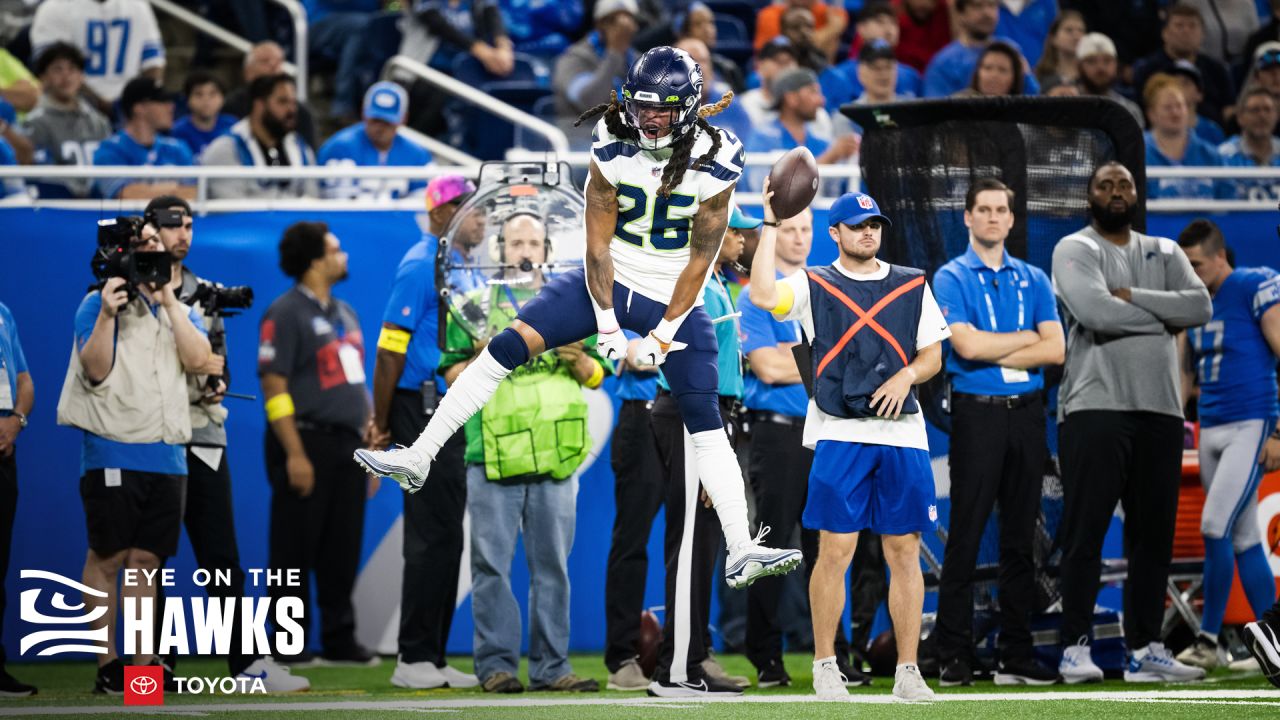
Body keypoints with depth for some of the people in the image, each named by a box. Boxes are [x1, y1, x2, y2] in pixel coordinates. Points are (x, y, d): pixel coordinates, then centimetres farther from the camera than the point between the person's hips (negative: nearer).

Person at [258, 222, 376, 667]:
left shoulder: (344, 314, 18)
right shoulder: (286, 313, -8)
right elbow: (274, 387, -14)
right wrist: (294, 454, -19)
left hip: (346, 446, 8)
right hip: (307, 442, -8)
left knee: (343, 548, 8)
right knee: (295, 547, -3)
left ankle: (340, 641, 14)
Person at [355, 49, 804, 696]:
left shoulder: (715, 166, -17)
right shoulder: (613, 152, -13)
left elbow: (699, 259, -11)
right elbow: (598, 243, -9)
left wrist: (662, 337, -12)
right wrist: (608, 327, -11)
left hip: (674, 299, -1)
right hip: (609, 281, 1)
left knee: (705, 420, -9)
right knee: (508, 346, -14)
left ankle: (741, 552, -9)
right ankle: (418, 458, -10)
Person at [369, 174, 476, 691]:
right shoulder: (421, 265, -11)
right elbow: (390, 349, -16)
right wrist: (382, 424, -16)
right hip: (425, 410, -9)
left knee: (444, 538, 11)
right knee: (433, 536, -9)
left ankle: (432, 658, 16)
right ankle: (414, 660, -5)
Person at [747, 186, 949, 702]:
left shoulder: (912, 285, 14)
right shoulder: (813, 286, 5)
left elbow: (933, 354, 13)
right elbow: (764, 296, -14)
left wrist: (906, 375, -8)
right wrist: (771, 225, -13)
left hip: (903, 434, 3)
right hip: (839, 436, -3)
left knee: (905, 552, 2)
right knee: (835, 550, -5)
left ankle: (908, 671, 6)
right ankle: (824, 667, 4)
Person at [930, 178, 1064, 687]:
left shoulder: (1033, 280, 14)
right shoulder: (951, 278, 2)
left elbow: (1055, 350, 3)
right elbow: (967, 345, -13)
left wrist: (994, 354, -7)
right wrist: (1026, 338, -1)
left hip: (1027, 414, 4)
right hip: (977, 413, -4)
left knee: (1021, 538, 6)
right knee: (966, 535, -6)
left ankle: (1017, 655, 9)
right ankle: (953, 656, -4)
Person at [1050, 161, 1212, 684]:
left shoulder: (1164, 253, 17)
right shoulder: (1075, 250, 1)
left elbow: (1200, 307, -1)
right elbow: (1096, 310, -17)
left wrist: (1131, 297, -10)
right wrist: (1164, 317, -5)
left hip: (1160, 408, 5)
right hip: (1096, 406, -5)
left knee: (1154, 532, 5)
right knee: (1086, 529, -7)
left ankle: (1146, 649, 9)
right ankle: (1075, 647, -5)